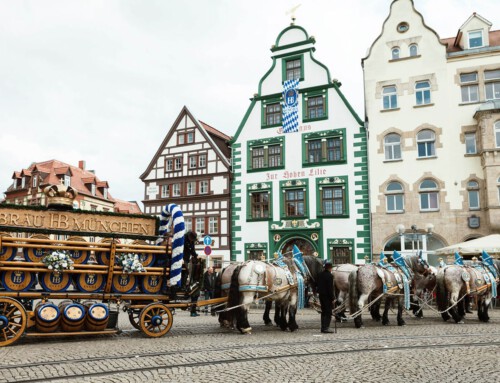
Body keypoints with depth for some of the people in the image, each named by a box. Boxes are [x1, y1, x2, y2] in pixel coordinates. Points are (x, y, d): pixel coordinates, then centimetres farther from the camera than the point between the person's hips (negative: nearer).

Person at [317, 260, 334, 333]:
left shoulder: (320, 274, 7)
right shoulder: (330, 275, -16)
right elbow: (330, 288, -17)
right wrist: (332, 298, -13)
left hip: (321, 295, 8)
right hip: (327, 296, -8)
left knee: (323, 312, 15)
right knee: (328, 312, -1)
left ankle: (323, 327, 20)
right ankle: (326, 328, -4)